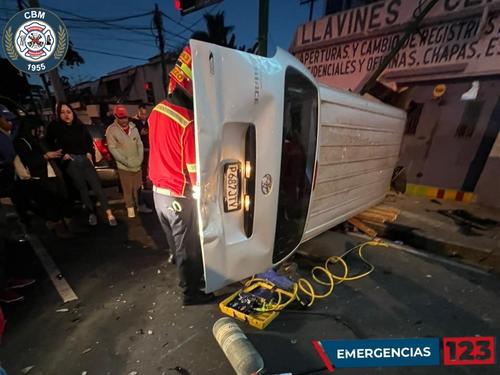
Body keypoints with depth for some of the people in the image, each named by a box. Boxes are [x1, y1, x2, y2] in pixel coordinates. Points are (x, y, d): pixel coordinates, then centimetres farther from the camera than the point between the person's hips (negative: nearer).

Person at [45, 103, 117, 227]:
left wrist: (89, 153, 7)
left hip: (84, 159, 2)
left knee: (97, 185, -6)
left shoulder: (80, 126, 7)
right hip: (70, 161, -1)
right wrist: (62, 154, -5)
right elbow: (49, 143, 6)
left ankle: (109, 214, -4)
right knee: (82, 187, -2)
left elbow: (89, 141, 20)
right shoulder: (55, 127, 0)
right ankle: (91, 213, 11)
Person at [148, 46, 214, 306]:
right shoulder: (188, 122, -24)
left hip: (158, 191, 9)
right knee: (189, 247, 11)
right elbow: (194, 170, -21)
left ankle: (186, 277, 50)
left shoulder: (157, 111, 2)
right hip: (179, 196, -8)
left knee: (176, 242, 26)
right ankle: (191, 293, 31)